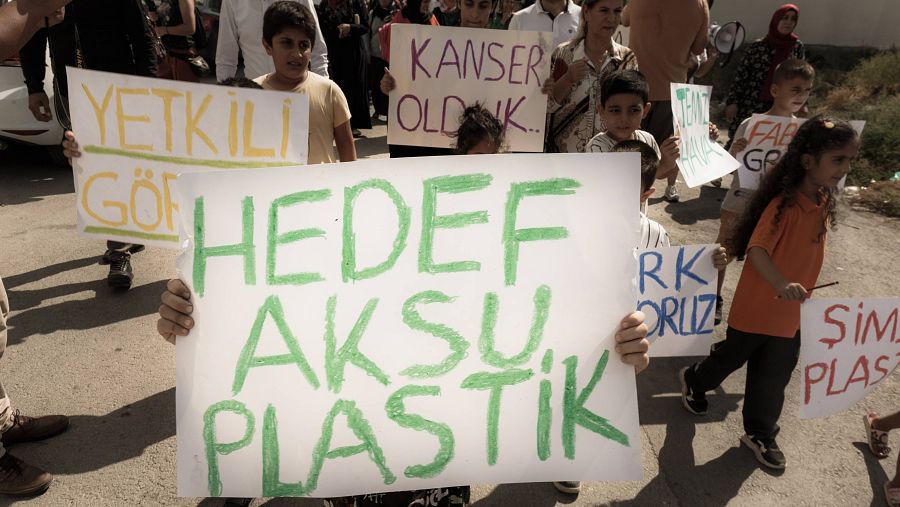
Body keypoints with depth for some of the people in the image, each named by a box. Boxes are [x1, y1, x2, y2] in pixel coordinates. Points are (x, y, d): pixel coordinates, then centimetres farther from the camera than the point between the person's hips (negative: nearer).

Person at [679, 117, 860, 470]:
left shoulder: (824, 202, 0)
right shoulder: (784, 203, -24)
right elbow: (757, 250, -34)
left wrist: (801, 290, 18)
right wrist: (781, 285, -48)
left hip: (792, 312, 7)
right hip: (757, 306, -6)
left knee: (774, 375, 16)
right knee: (732, 357, 15)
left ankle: (760, 435, 34)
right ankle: (694, 381, 45)